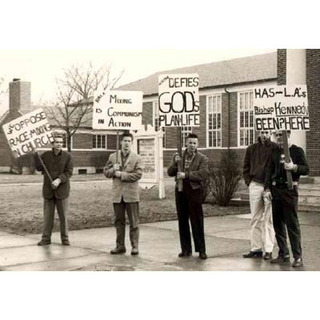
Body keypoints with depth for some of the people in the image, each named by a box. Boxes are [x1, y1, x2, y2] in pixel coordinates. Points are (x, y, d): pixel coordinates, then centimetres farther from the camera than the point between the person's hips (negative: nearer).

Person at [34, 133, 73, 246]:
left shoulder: (67, 156, -2)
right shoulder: (45, 155, 4)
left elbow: (69, 172, -7)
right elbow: (39, 168, -1)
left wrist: (59, 180, -21)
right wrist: (36, 154, -11)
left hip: (62, 189, -1)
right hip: (48, 190, 2)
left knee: (63, 215, 4)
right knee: (47, 215, 5)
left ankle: (65, 238, 14)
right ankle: (46, 238, 11)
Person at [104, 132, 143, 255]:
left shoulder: (137, 158, 0)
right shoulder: (113, 157, 10)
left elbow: (138, 175, -10)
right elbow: (106, 172, 11)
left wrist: (121, 174, -13)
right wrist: (113, 170, -10)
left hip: (131, 194, -3)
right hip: (117, 194, 3)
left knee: (134, 222, 1)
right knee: (119, 221, 10)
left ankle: (135, 246, 8)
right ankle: (120, 246, 19)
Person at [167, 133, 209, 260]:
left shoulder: (202, 158, 1)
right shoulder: (178, 156, 12)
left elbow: (203, 174, -14)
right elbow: (170, 172, 8)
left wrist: (186, 175, -20)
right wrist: (175, 163, -10)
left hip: (194, 191, -4)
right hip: (180, 191, 4)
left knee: (197, 222, -3)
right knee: (182, 221, 8)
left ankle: (201, 250, 3)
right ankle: (186, 249, 17)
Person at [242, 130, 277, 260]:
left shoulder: (275, 148, -2)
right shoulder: (251, 149, 9)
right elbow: (246, 168, 16)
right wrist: (249, 182, 4)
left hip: (270, 187, -4)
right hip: (255, 186, 4)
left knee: (268, 219, -3)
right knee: (255, 219, 7)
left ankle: (268, 250, 0)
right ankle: (256, 249, 13)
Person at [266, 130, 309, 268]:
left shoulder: (297, 151, 1)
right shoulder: (275, 152, 14)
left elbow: (306, 169, -4)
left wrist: (294, 167, -22)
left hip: (289, 190, -5)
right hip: (276, 190, 5)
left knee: (292, 224, -6)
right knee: (278, 224, 7)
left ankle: (298, 257, -2)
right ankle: (283, 254, 17)